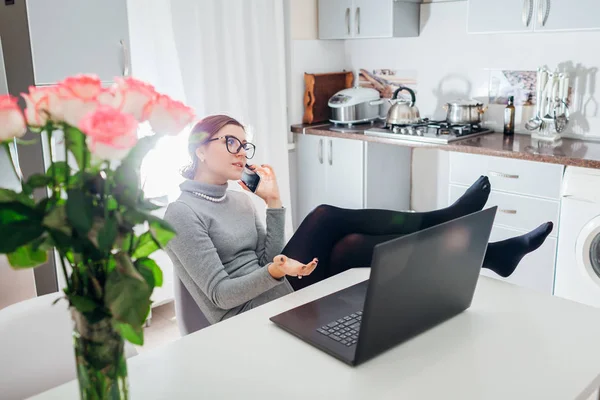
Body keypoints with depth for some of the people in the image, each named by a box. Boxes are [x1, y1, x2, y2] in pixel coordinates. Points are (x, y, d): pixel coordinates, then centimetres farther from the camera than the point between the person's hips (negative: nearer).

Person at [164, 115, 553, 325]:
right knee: (327, 219, -20)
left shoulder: (238, 197, 12)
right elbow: (220, 293, -15)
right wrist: (274, 273, -29)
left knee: (348, 246, -18)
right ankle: (438, 222, -13)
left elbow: (268, 259, 7)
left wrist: (273, 203, -1)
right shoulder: (182, 213, -11)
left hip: (275, 294, 7)